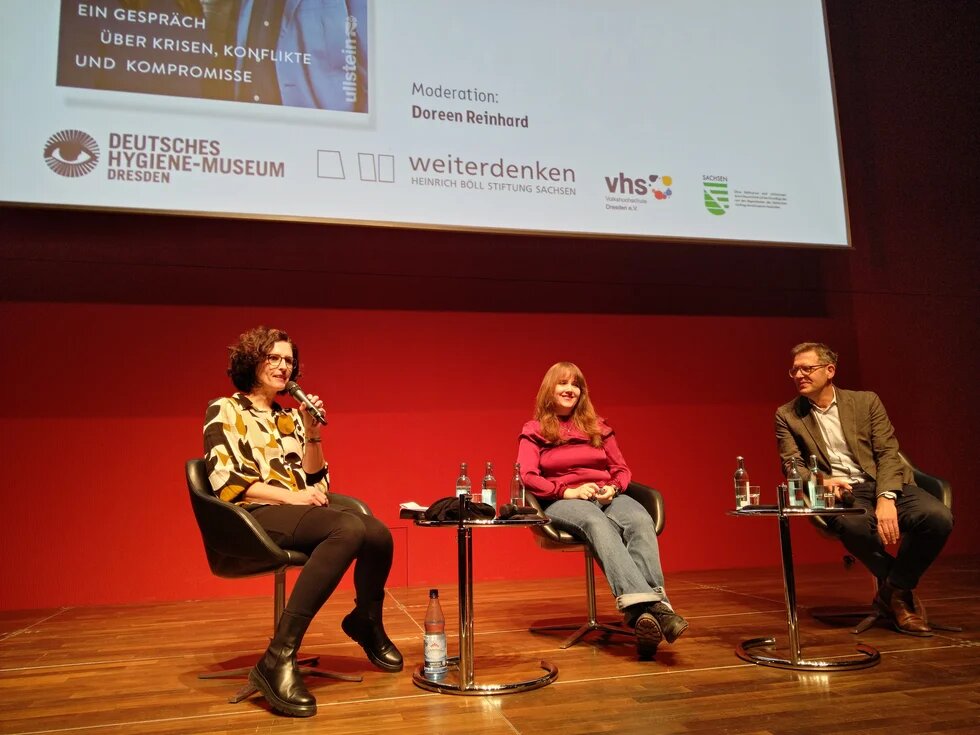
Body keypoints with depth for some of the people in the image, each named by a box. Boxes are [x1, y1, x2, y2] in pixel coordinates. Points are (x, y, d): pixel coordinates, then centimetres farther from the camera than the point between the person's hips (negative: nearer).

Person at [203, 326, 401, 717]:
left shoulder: (290, 416, 20)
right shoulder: (224, 410, 3)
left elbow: (317, 482, 14)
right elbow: (225, 481, -9)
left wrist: (312, 433, 1)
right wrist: (289, 496, -15)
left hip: (302, 511, 6)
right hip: (256, 515, -6)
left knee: (379, 534, -23)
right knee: (350, 529, -35)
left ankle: (366, 622, 9)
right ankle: (278, 659, -33)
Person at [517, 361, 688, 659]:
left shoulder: (598, 427, 21)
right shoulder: (534, 431, 11)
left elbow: (622, 469, 19)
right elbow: (527, 477, -2)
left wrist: (613, 487, -5)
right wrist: (568, 491, -17)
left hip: (607, 496, 4)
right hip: (563, 501, -3)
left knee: (641, 520, -33)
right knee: (598, 523, -39)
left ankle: (646, 610, -52)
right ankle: (644, 605, -57)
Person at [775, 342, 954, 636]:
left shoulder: (866, 402, 7)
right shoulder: (787, 415, 8)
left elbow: (888, 453, -1)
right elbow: (792, 465, 2)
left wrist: (886, 499, -18)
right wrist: (821, 480, -21)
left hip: (882, 483, 2)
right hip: (839, 491, -2)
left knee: (938, 517, -28)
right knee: (855, 524, -37)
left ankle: (895, 589, -2)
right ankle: (897, 587, -5)